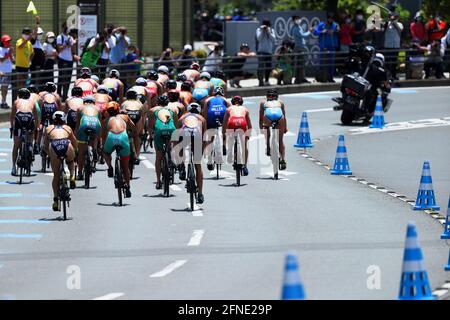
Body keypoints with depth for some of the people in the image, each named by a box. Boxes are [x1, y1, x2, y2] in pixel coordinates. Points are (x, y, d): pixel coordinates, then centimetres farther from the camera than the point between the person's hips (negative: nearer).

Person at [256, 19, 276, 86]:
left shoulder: (271, 30, 10)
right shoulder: (259, 30, 0)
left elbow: (274, 39, -3)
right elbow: (259, 38, -15)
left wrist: (268, 32, -11)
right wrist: (262, 30, -16)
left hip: (269, 51, 4)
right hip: (261, 51, -4)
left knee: (269, 67, 10)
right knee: (261, 66, -13)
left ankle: (266, 81, 26)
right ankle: (261, 81, -14)